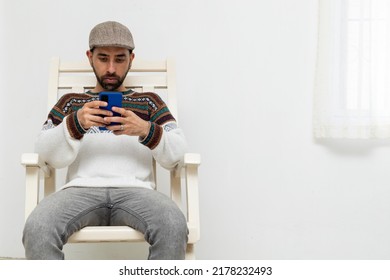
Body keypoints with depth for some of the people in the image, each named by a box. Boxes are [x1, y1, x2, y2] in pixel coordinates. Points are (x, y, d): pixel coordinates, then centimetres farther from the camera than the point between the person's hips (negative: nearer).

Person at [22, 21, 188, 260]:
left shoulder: (149, 101, 24)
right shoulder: (71, 102, 25)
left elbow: (177, 155, 10)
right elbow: (48, 155, 10)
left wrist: (145, 130, -10)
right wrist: (75, 123, -9)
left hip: (135, 190, 0)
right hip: (82, 189, 1)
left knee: (174, 226, -35)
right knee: (37, 229, -33)